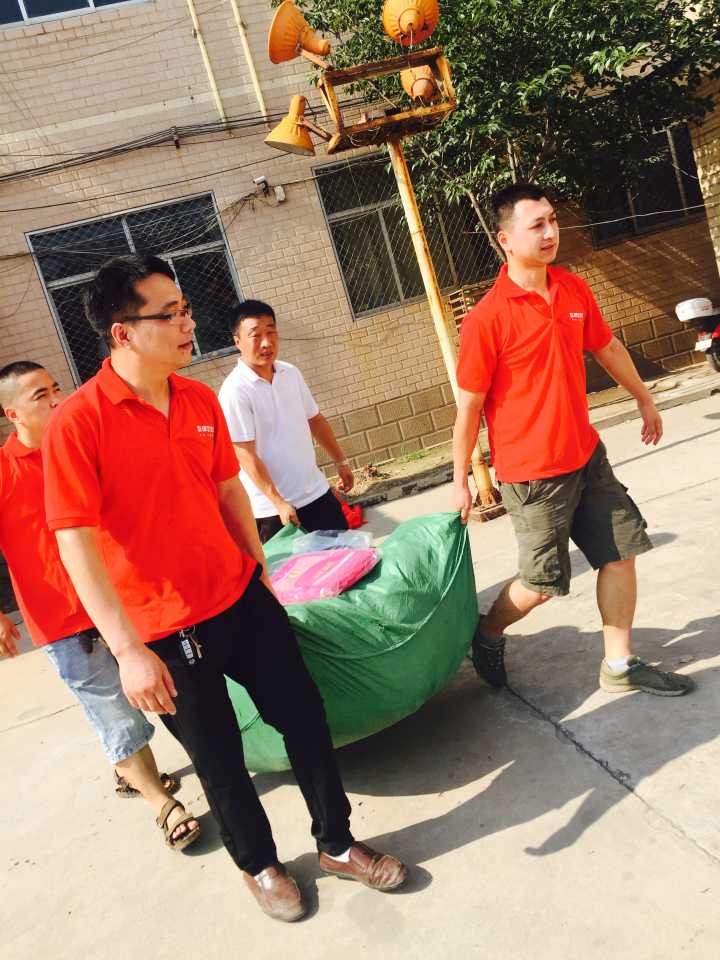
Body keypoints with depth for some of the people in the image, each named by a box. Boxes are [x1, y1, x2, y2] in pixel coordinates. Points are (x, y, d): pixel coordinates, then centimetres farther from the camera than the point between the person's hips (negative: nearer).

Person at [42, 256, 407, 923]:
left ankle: (336, 843, 37)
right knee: (219, 757, 13)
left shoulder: (201, 399, 1)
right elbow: (76, 543, -19)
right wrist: (127, 650, -21)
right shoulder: (77, 423, -18)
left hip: (241, 598, 5)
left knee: (304, 716, 12)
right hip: (165, 631, -5)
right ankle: (258, 864, 42)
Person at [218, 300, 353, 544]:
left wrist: (340, 461, 18)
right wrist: (279, 503, -19)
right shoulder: (235, 391, -17)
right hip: (273, 509, -6)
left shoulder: (291, 373, 3)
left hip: (316, 493, 6)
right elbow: (245, 454, -18)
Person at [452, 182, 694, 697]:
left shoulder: (574, 289, 2)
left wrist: (645, 400, 29)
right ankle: (488, 633, 33)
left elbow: (608, 347, 18)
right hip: (532, 473, -7)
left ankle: (620, 664, 28)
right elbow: (469, 407, -13)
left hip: (587, 455, 7)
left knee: (621, 553, 11)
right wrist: (461, 482, -8)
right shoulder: (487, 318, -18)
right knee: (544, 582, 4)